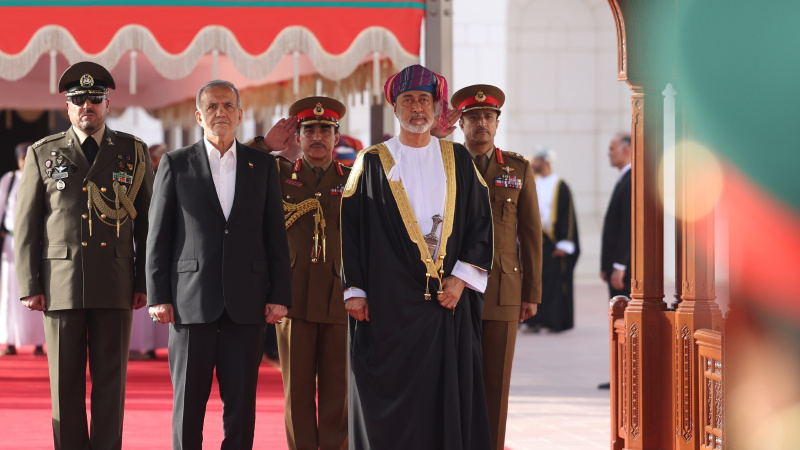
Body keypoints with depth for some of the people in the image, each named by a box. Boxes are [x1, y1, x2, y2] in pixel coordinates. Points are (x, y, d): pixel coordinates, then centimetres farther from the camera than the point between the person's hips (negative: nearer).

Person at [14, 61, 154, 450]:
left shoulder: (133, 151, 9)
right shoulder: (43, 154, 8)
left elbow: (147, 221, 10)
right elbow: (26, 225, 7)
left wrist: (145, 281, 3)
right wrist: (30, 285, -1)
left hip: (115, 285, 0)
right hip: (60, 283, 0)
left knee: (110, 379, 1)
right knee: (65, 381, 2)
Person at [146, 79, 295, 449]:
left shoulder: (263, 165, 11)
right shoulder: (176, 164, 6)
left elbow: (276, 235, 9)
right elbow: (158, 236, 4)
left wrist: (280, 295, 1)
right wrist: (157, 296, -3)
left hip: (246, 304, 1)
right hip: (191, 302, -1)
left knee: (242, 402, 2)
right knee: (188, 402, 0)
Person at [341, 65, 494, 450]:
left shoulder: (458, 160, 10)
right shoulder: (372, 162, 5)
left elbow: (482, 220, 6)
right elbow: (348, 226, 2)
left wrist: (462, 277, -5)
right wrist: (353, 289, -6)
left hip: (447, 299, 2)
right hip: (389, 301, -1)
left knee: (447, 396, -1)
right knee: (391, 397, -2)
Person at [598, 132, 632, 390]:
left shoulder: (632, 182, -14)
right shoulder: (624, 181, 18)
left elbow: (629, 226, -21)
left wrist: (618, 266, -23)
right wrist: (607, 265, 20)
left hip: (625, 264, -10)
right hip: (618, 264, 10)